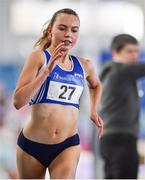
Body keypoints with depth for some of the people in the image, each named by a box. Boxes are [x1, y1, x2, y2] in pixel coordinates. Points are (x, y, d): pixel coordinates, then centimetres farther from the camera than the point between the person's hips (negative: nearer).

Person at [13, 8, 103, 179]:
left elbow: (96, 85, 34)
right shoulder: (39, 57, -5)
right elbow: (18, 101, -16)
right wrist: (47, 70, -20)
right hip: (32, 144, -1)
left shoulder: (84, 65, 7)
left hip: (68, 145, 2)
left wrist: (93, 111, 19)